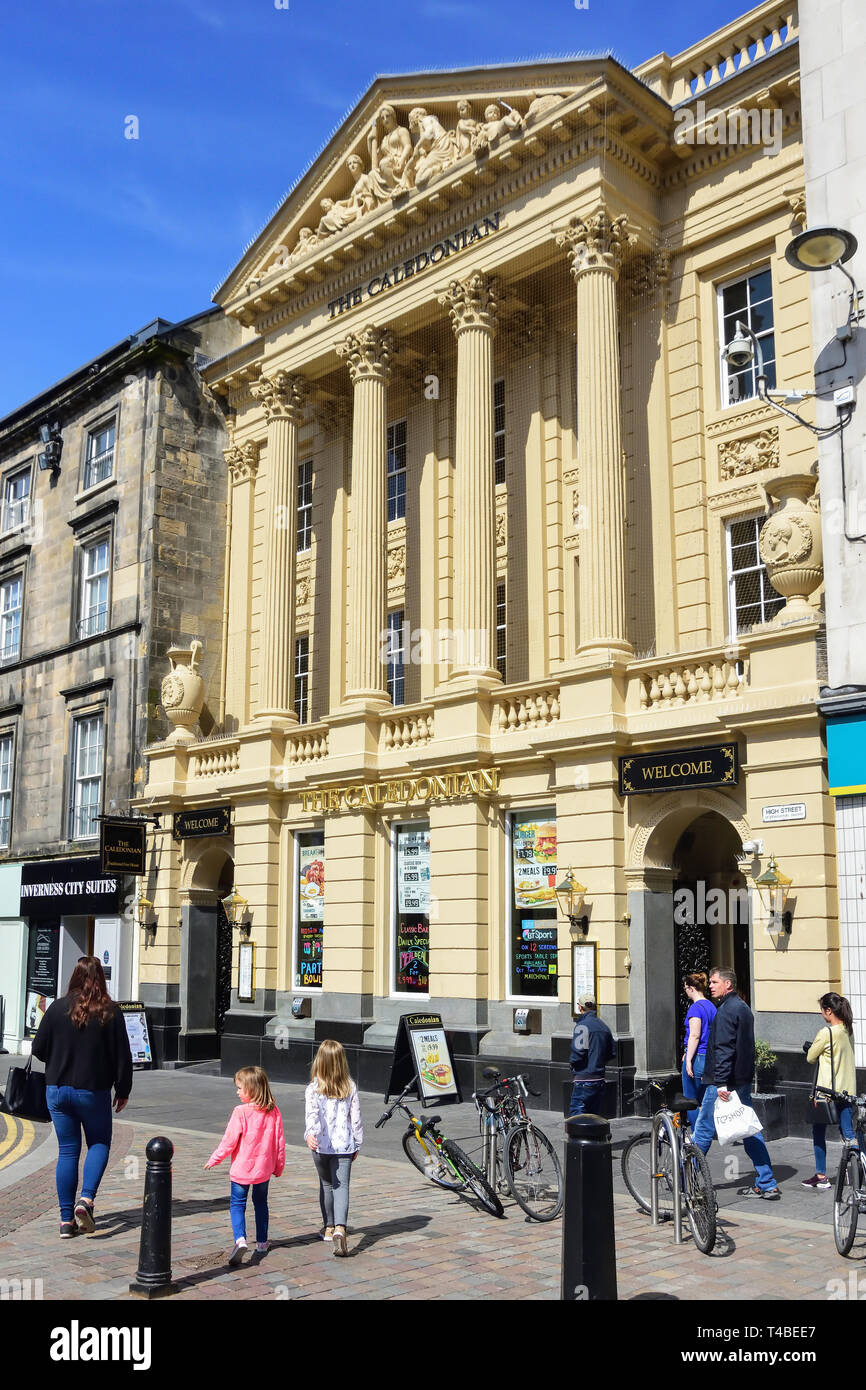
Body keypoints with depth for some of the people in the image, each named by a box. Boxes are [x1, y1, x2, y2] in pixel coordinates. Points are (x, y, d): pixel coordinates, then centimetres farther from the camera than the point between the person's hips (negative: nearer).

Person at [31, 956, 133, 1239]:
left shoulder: (57, 1008, -5)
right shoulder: (110, 1012, -9)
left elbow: (38, 1049, 1)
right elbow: (122, 1056, -5)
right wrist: (123, 1091, 7)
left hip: (57, 1090, 2)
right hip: (94, 1092, -2)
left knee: (67, 1151, 10)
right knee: (99, 1143, 16)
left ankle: (67, 1219, 10)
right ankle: (86, 1198, -6)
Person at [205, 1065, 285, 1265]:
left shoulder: (241, 1112, -19)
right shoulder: (273, 1112, -5)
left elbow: (229, 1141, -14)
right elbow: (279, 1142, 2)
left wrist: (214, 1159, 1)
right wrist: (279, 1166, 15)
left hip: (241, 1168, -4)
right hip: (264, 1168, 4)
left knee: (237, 1203, 6)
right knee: (261, 1203, 21)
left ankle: (240, 1239, -15)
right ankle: (262, 1242, 28)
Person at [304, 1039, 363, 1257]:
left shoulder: (313, 1089, -7)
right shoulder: (350, 1088, -1)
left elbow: (312, 1114, -24)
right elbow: (356, 1119, 3)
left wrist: (310, 1134, -36)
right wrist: (357, 1145, 13)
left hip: (321, 1146, 0)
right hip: (344, 1146, 0)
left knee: (326, 1185, 18)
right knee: (342, 1186, -1)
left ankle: (329, 1227, 30)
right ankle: (339, 1228, -21)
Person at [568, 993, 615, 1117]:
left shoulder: (582, 1025, -12)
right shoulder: (603, 1025, 12)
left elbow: (578, 1052, -21)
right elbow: (612, 1052, 17)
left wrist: (572, 1061, -1)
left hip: (584, 1079, -8)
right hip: (600, 1079, 8)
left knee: (576, 1113, -8)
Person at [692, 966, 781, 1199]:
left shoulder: (726, 1010, -15)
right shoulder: (743, 1007, 15)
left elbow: (723, 1049, -23)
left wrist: (720, 1082, -25)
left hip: (723, 1082, -9)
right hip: (744, 1080, 9)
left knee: (703, 1130, 1)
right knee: (750, 1131, 10)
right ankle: (767, 1185, 10)